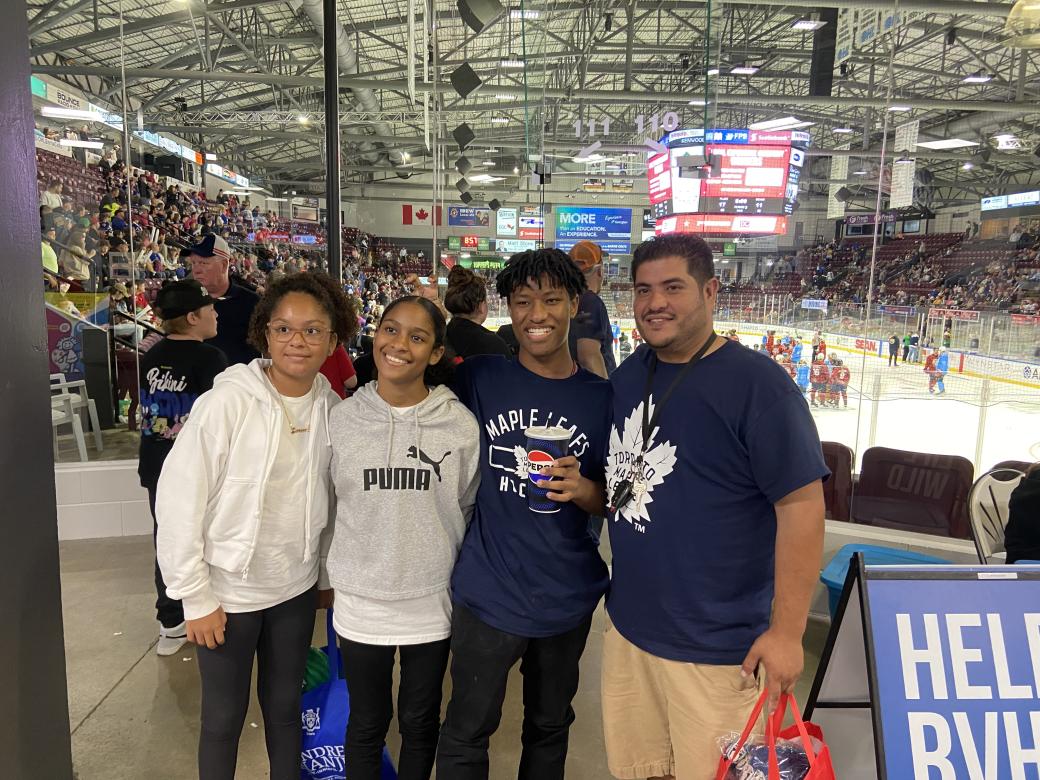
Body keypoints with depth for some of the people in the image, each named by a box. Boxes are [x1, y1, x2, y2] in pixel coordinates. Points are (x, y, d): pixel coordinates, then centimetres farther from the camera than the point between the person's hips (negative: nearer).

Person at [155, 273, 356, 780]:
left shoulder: (332, 408, -5)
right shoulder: (228, 402, -19)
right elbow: (179, 500, -15)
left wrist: (329, 576, 12)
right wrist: (197, 597, -12)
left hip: (297, 587, 4)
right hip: (228, 592, -3)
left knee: (285, 706, 20)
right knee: (224, 717, 13)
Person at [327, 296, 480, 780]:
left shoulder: (460, 424, -9)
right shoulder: (341, 420, -6)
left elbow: (470, 513, 0)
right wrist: (332, 578, 8)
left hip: (432, 603, 0)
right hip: (361, 603, 1)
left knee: (420, 722, 20)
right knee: (366, 723, 19)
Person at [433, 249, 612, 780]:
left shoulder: (602, 398, -5)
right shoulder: (478, 378, -7)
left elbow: (613, 501, 0)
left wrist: (582, 490, -18)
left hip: (568, 597, 2)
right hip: (488, 593, -1)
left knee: (550, 727, 23)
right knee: (466, 734, 12)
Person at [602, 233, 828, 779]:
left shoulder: (757, 383, -15)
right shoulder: (627, 376, 5)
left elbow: (802, 505, -16)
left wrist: (786, 632, -16)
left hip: (718, 647, -6)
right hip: (628, 628, 6)